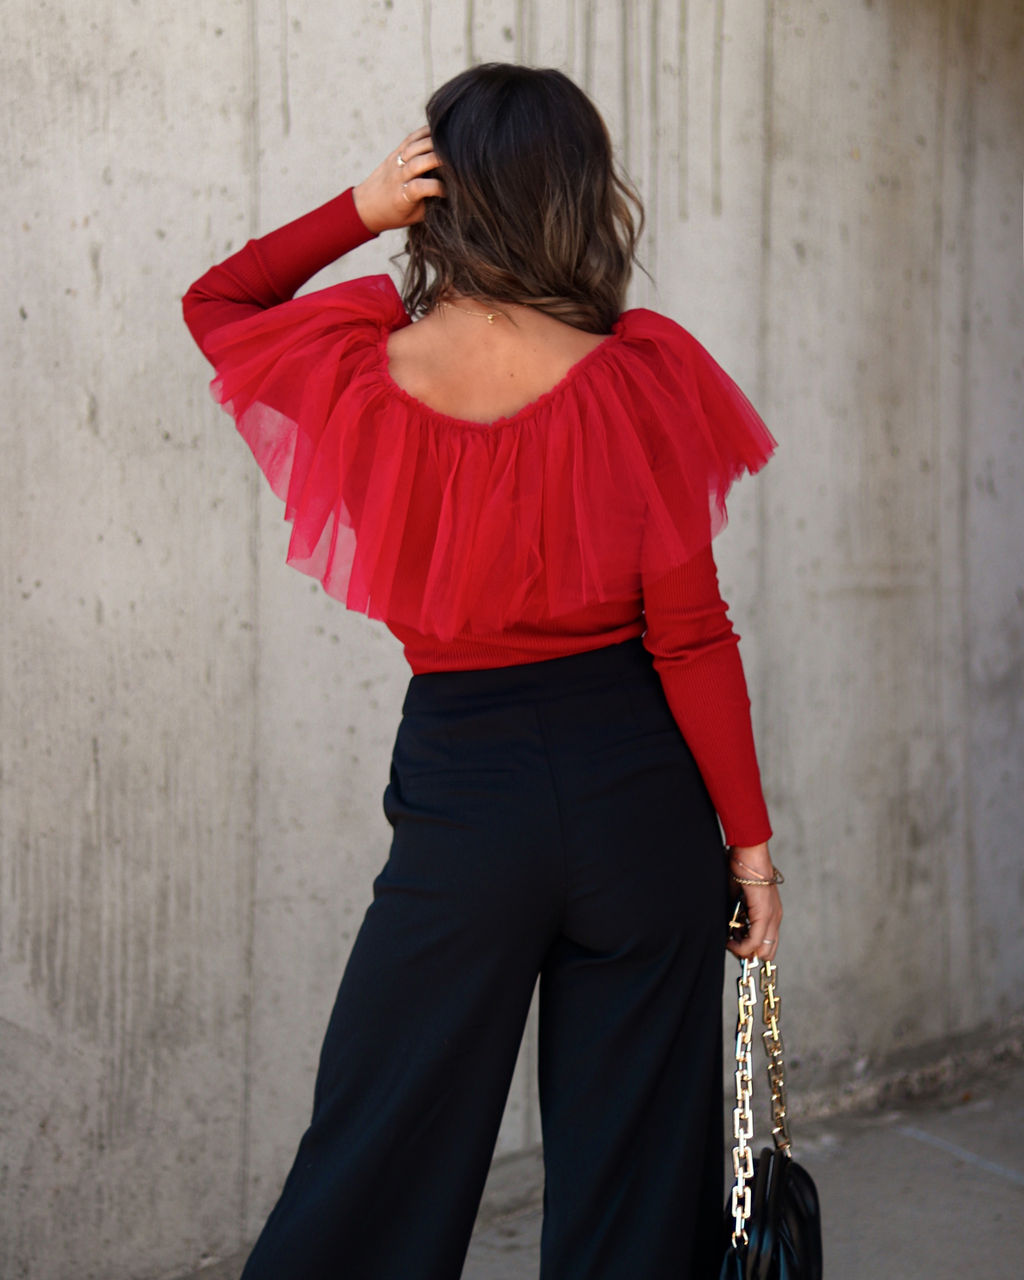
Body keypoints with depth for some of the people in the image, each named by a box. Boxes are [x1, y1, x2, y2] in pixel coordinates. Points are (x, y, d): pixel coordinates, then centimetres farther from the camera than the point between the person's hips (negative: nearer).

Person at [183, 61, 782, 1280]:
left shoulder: (362, 377, -6)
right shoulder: (638, 374, -9)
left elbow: (214, 300, 16)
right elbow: (691, 635, -8)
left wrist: (359, 210, 1)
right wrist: (749, 837, 1)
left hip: (464, 791, 0)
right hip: (639, 785, 0)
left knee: (373, 1173, 12)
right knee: (633, 1176, 12)